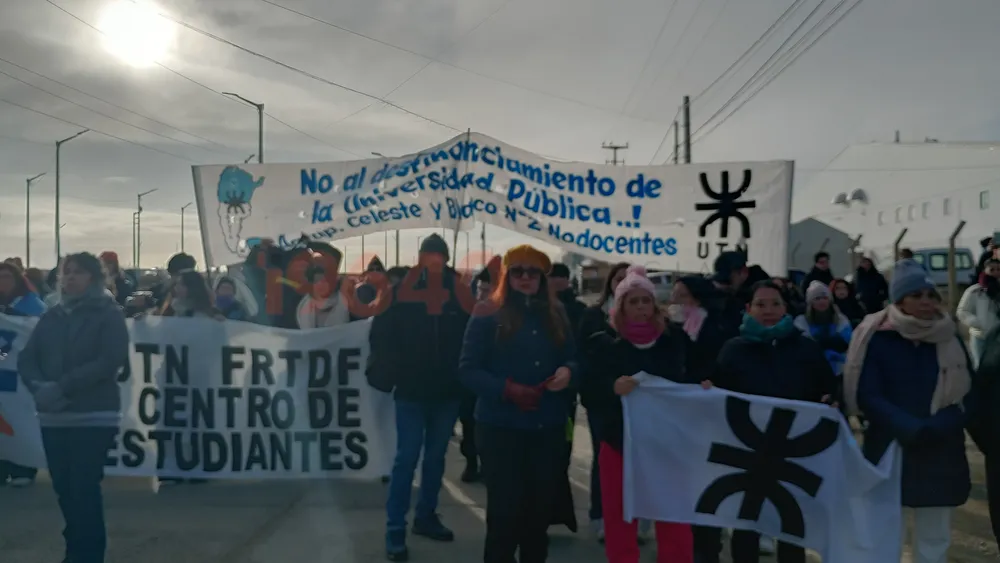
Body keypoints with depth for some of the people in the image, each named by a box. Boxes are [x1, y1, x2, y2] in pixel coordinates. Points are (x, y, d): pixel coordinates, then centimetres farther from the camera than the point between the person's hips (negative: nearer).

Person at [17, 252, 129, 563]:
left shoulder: (109, 314, -2)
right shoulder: (51, 316, 13)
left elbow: (109, 361, -14)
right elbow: (26, 358, 7)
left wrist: (62, 386, -21)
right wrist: (39, 386, -14)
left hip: (94, 416, -5)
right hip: (53, 417, 5)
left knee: (85, 489, -7)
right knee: (65, 489, 10)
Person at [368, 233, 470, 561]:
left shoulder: (460, 293, -4)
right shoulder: (402, 291, -8)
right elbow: (381, 335, -5)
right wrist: (391, 372, -10)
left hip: (448, 393, 3)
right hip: (411, 392, -3)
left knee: (436, 458, 15)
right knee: (406, 459, -1)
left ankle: (426, 517, 30)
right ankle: (395, 530, 7)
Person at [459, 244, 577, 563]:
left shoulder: (556, 315, 10)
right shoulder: (488, 315, -4)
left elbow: (572, 359, 13)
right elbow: (467, 370, -7)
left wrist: (568, 372, -11)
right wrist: (506, 389, -20)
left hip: (548, 428, 4)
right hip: (501, 428, -4)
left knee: (541, 507, 13)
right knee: (505, 510, 1)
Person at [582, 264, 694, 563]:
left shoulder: (673, 340, 4)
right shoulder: (604, 344, 0)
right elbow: (588, 395, -5)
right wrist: (613, 387, -24)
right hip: (620, 443, -1)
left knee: (675, 526, 4)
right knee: (620, 524, 10)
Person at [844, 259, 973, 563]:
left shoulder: (951, 338, 4)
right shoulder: (878, 339, -6)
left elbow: (970, 395, 0)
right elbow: (868, 397, -11)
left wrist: (940, 425, -17)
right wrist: (910, 428, -23)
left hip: (940, 456, 3)